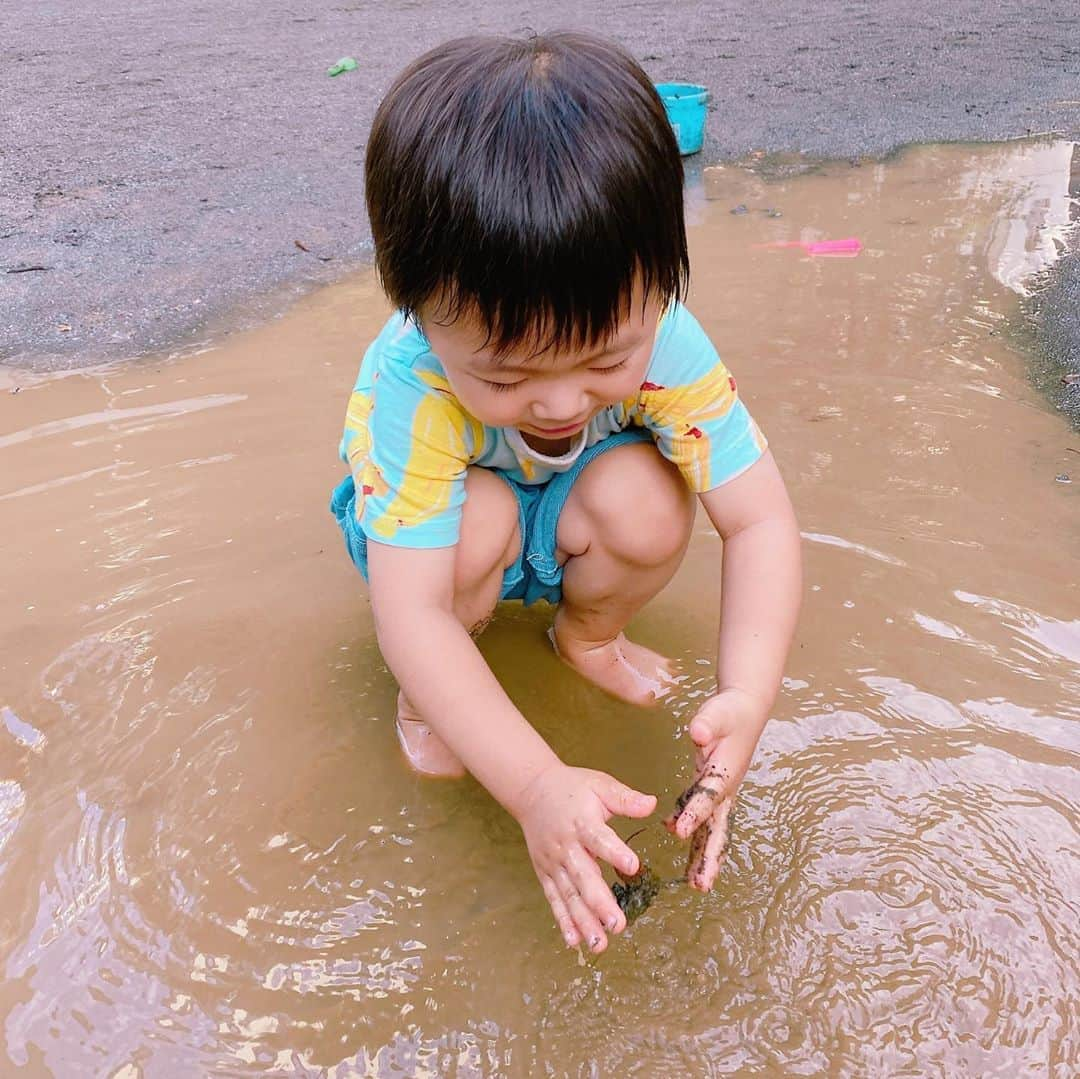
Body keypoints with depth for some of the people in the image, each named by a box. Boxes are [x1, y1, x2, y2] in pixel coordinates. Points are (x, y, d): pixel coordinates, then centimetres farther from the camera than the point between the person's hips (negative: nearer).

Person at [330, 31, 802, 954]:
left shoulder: (662, 341, -32)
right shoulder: (410, 387, -39)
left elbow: (761, 520, -29)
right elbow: (410, 613, -41)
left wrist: (747, 698, -44)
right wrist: (535, 786, -50)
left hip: (564, 519, 2)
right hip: (423, 521, -1)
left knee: (646, 499, -31)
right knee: (482, 517, -36)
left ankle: (588, 636, 3)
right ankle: (426, 690, -4)